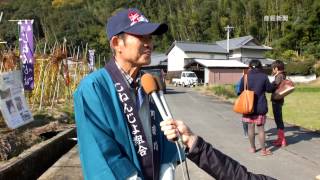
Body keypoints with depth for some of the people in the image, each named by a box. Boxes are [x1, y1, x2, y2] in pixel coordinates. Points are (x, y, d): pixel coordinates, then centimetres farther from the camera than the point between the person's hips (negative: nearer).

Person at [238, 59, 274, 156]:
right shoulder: (264, 76, -7)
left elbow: (241, 90, 1)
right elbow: (269, 89, 0)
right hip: (260, 107, -1)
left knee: (250, 127, 11)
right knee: (260, 128, 5)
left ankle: (252, 148, 21)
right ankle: (263, 150, 9)